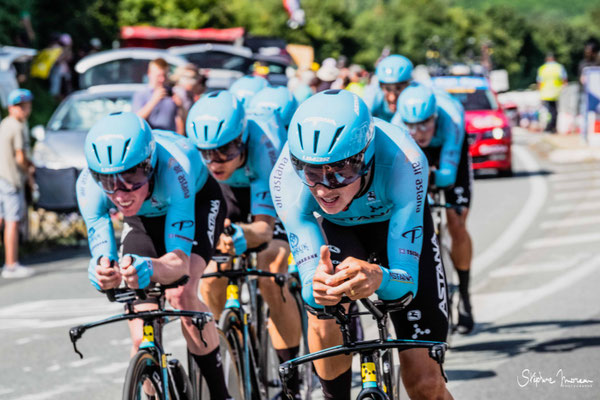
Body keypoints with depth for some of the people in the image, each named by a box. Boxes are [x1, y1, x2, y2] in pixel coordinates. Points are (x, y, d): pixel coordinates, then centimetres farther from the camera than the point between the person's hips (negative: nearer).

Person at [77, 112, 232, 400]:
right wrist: (105, 273, -58)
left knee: (181, 294, -31)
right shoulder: (89, 184, -34)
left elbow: (180, 259, -46)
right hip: (144, 217, 3)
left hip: (197, 201, -3)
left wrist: (151, 270, -69)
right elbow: (101, 251, -33)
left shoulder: (173, 167, -43)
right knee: (141, 341, -10)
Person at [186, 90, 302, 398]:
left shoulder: (261, 148, -41)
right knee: (211, 277, -16)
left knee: (271, 281, -22)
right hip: (228, 193, 4)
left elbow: (265, 226, -46)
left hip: (274, 195, -3)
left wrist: (244, 236, -67)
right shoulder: (196, 153, -32)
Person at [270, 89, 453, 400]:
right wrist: (316, 286, -58)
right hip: (335, 229, 1)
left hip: (398, 227, -1)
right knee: (323, 310, -32)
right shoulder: (287, 177, -36)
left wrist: (378, 278, -64)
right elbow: (310, 283, -34)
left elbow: (406, 280, -41)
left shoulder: (401, 161, -41)